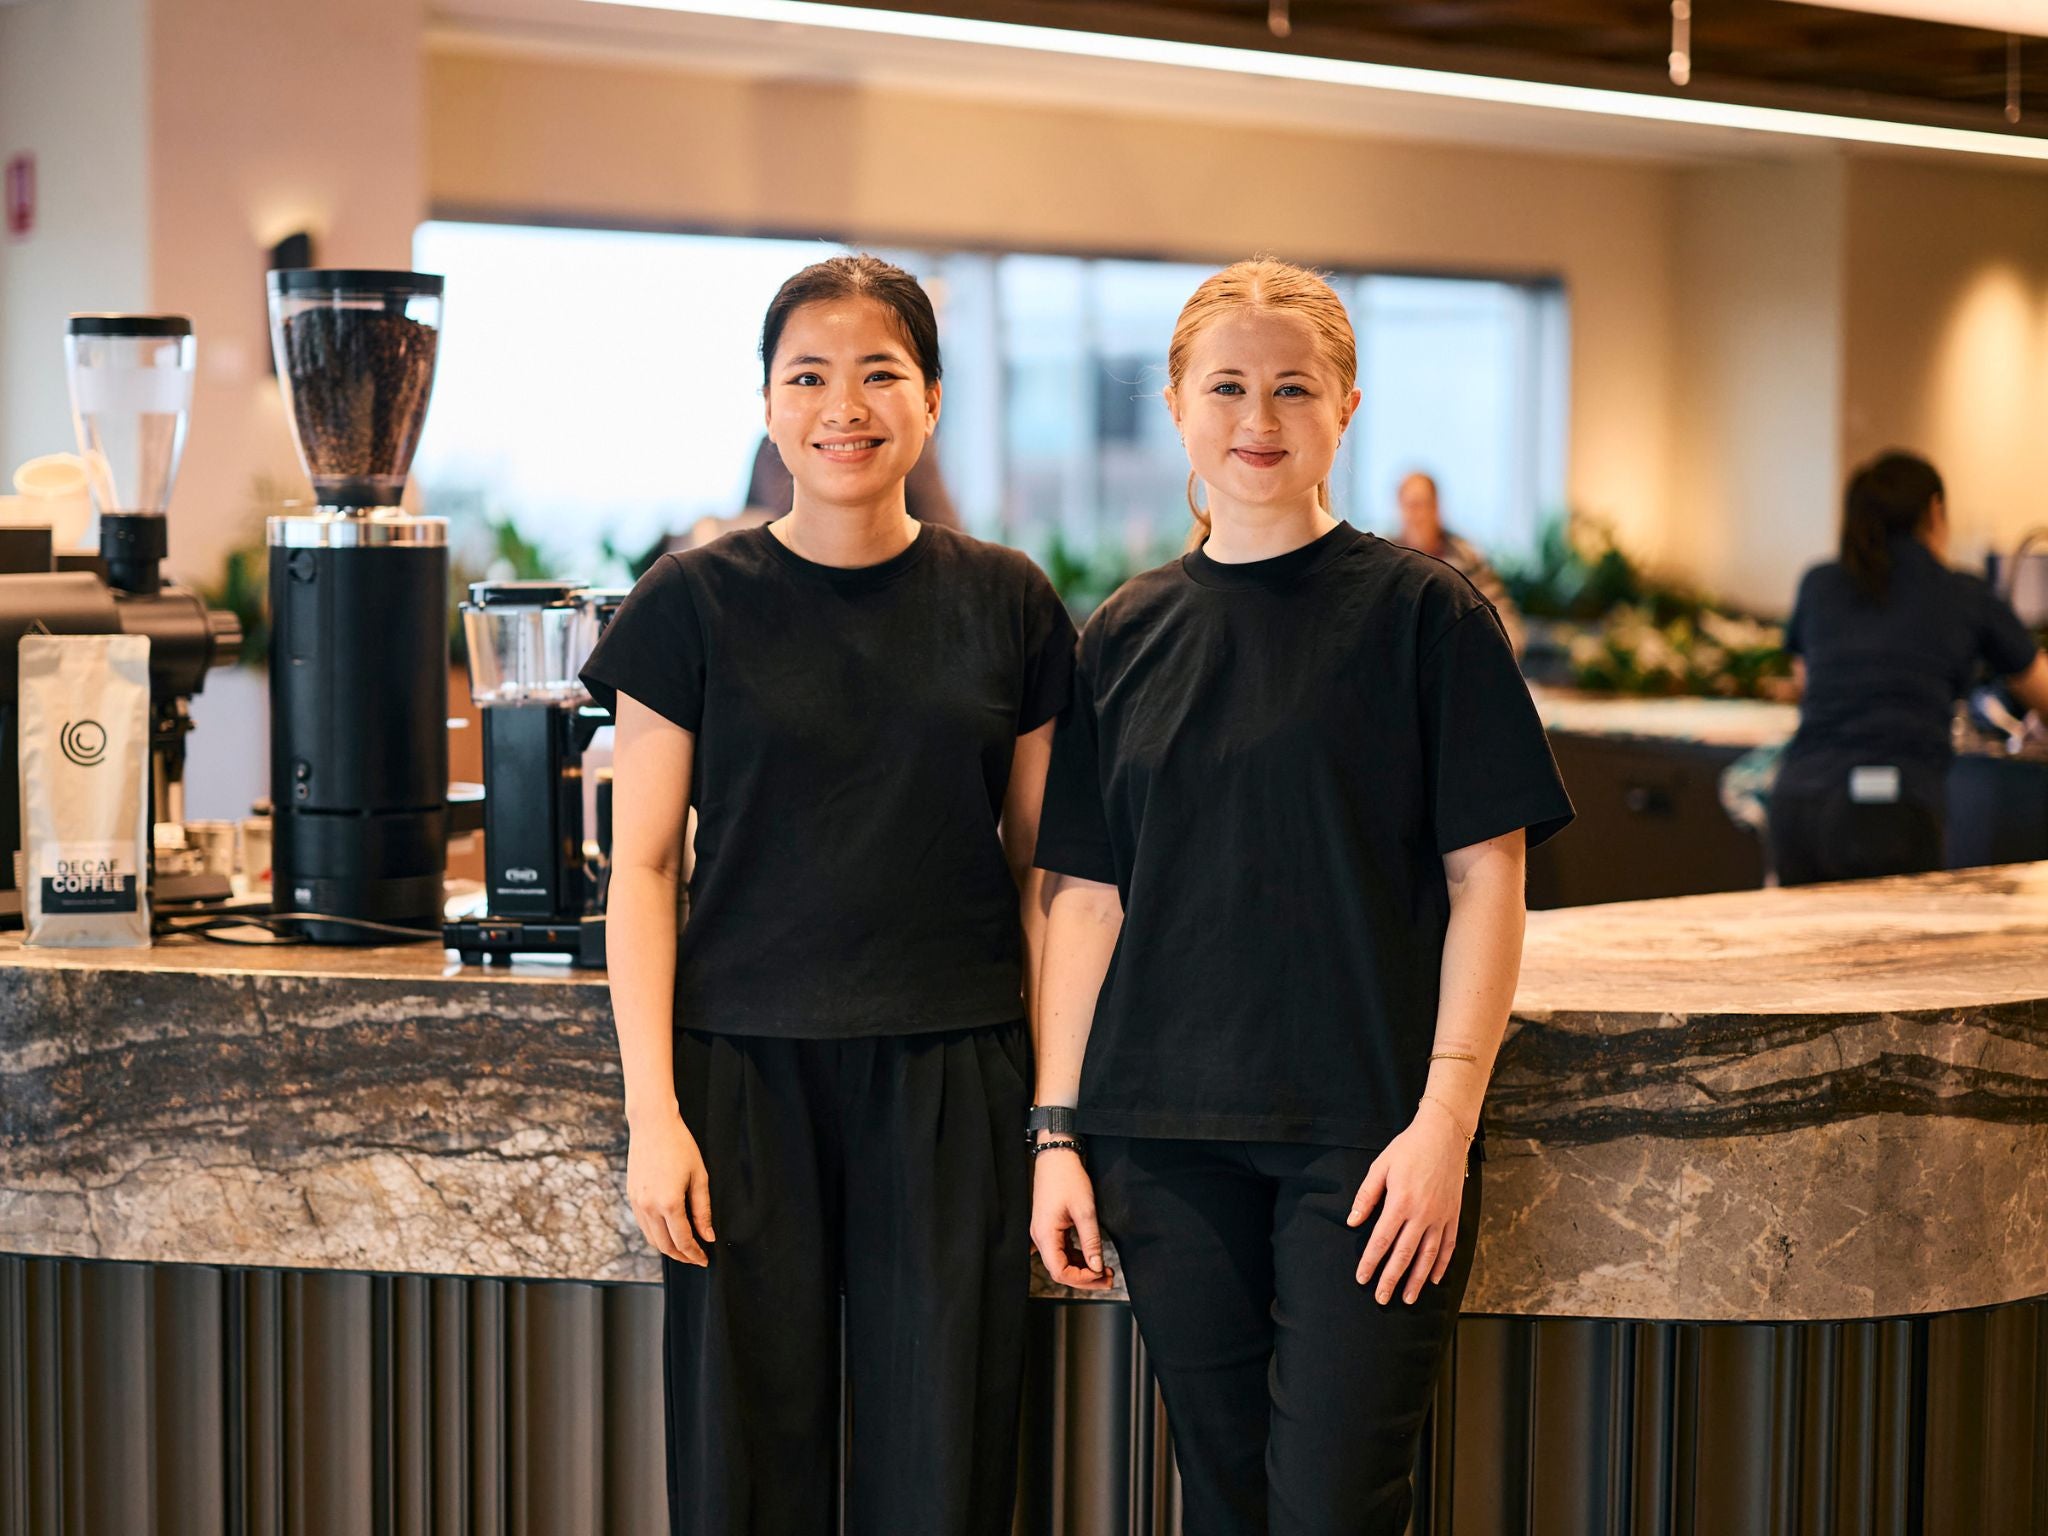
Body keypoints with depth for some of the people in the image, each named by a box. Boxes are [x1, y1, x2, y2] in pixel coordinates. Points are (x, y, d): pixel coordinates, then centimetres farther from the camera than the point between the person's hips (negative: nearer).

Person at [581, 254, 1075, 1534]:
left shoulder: (1008, 604, 5)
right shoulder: (697, 601, 1)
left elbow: (1041, 873, 8)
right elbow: (643, 867, 1)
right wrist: (653, 1114, -5)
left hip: (952, 1082, 1)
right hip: (746, 1075, -1)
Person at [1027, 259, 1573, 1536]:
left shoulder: (1424, 613, -2)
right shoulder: (1127, 636, 9)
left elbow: (1487, 879, -4)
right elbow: (1089, 898, 10)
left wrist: (1446, 1117, -12)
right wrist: (1059, 1129, 5)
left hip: (1364, 1137, -3)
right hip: (1166, 1133, 4)